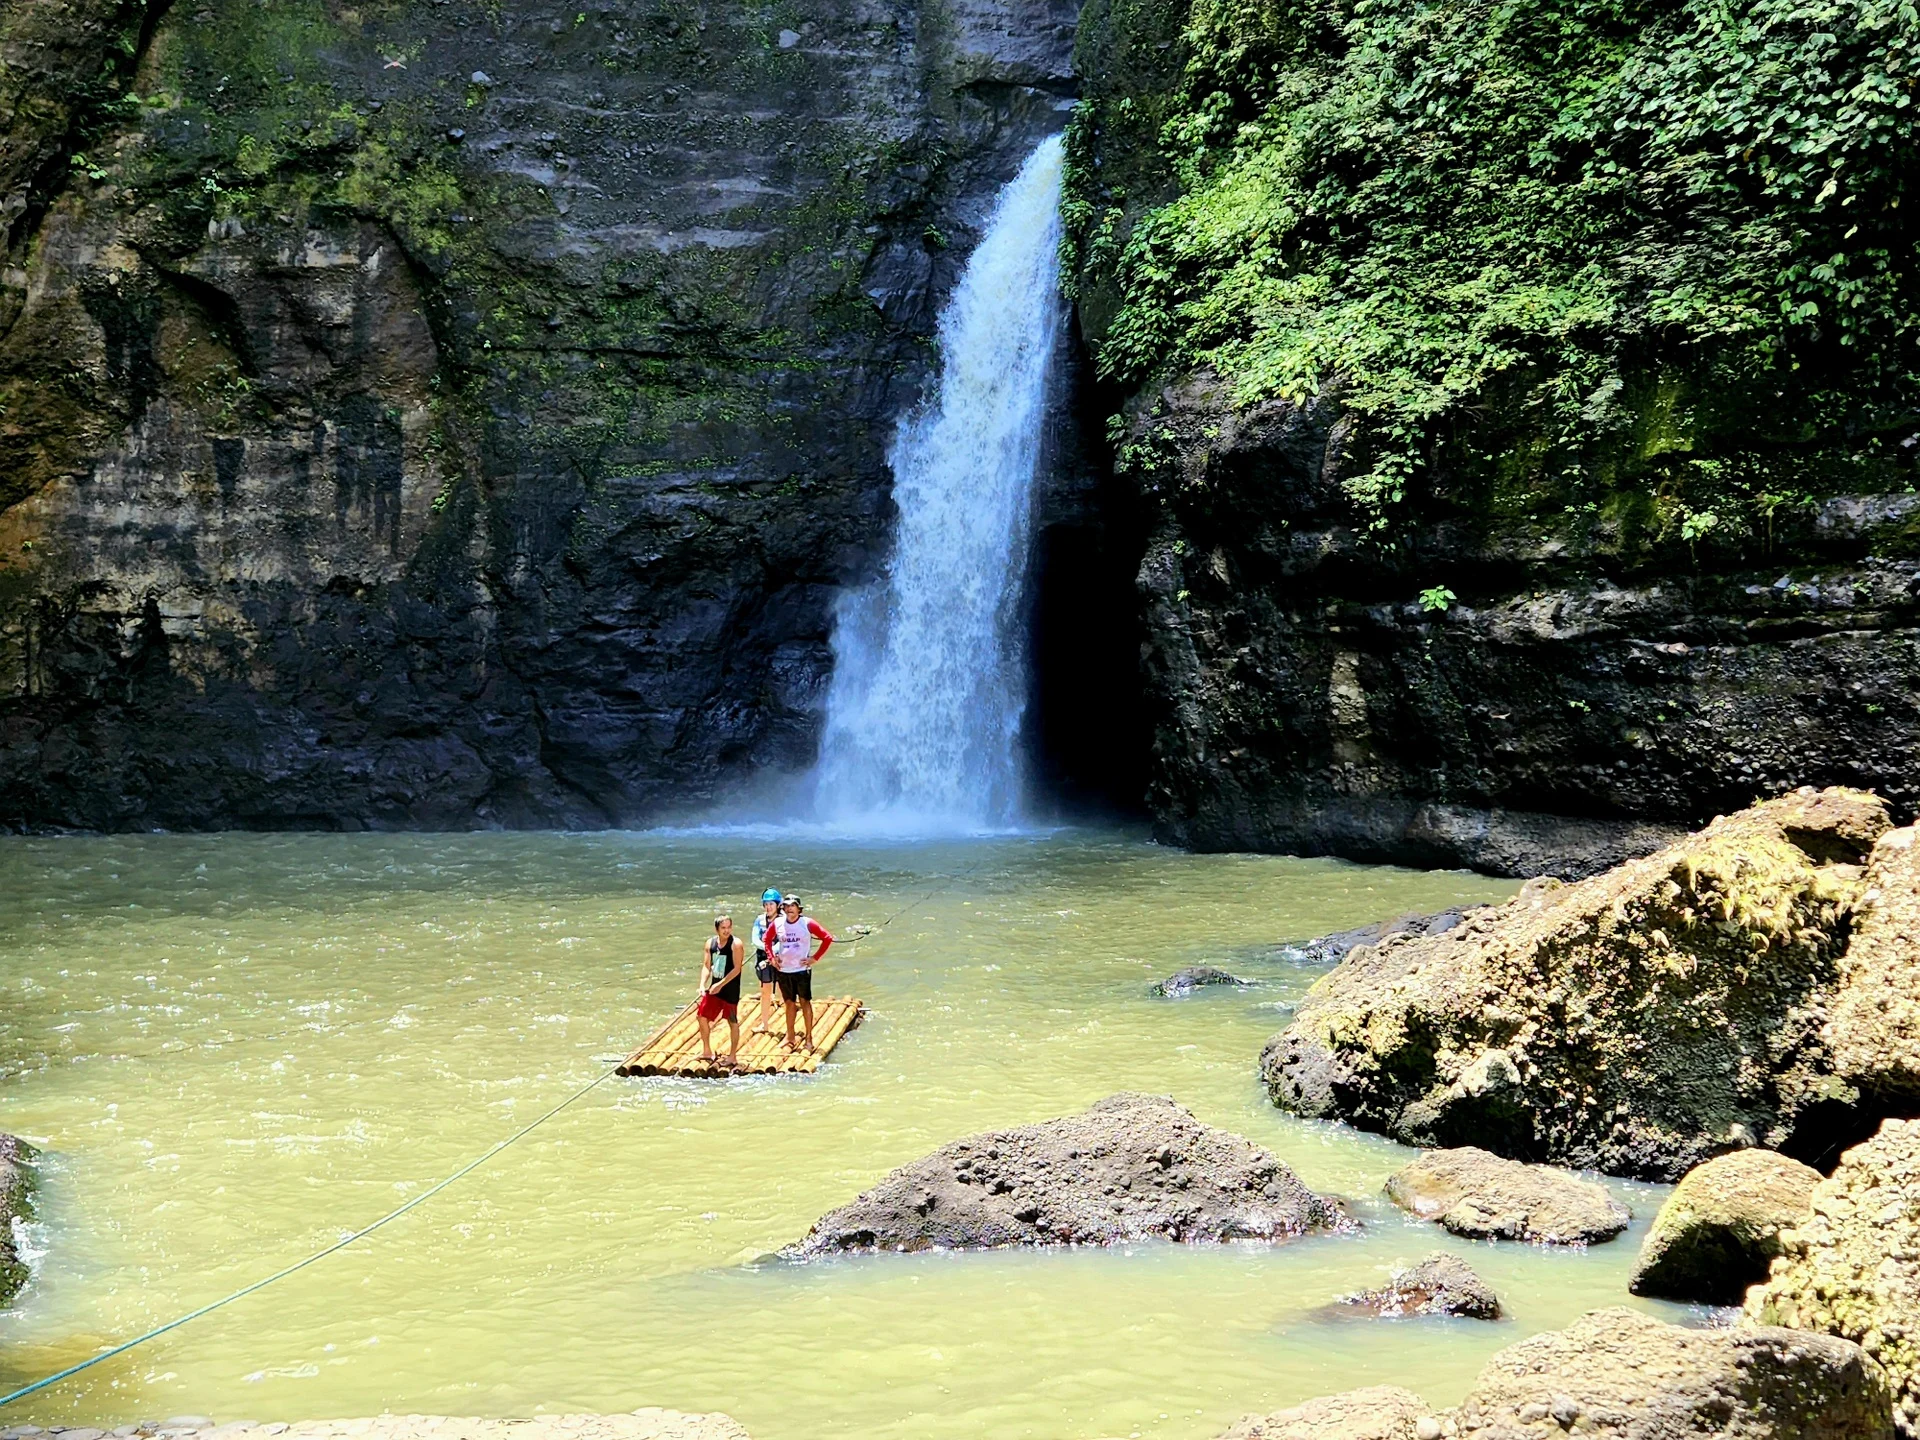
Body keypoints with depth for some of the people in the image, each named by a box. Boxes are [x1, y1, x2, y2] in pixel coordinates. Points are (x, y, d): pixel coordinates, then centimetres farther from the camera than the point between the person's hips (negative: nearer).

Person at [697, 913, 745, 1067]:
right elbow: (706, 966, 7)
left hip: (730, 990, -7)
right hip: (714, 988, 7)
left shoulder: (736, 944, -15)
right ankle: (706, 1052, 25)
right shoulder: (710, 943, 3)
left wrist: (721, 984, -23)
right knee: (702, 1016, 10)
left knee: (732, 1022, 3)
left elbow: (737, 968, -19)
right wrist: (702, 984, -8)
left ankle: (733, 1057, 13)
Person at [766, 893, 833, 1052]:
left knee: (805, 1002, 0)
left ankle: (809, 1037, 5)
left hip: (802, 969, -3)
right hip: (783, 970, 3)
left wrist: (815, 958, -8)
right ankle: (790, 1038, 19)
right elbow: (767, 939, 18)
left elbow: (827, 939, -7)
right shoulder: (777, 924, 0)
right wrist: (772, 957, 7)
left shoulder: (807, 924, -9)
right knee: (789, 1003, 11)